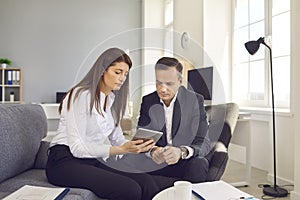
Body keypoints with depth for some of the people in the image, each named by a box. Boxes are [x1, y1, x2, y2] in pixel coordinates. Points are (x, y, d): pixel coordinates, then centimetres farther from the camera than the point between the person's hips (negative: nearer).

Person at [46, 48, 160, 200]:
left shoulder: (112, 99, 15)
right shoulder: (81, 95, -11)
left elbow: (117, 139, 12)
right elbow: (77, 147, -17)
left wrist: (135, 146, -10)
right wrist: (121, 149, -24)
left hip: (92, 163, 7)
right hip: (65, 161, -6)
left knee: (146, 182, -21)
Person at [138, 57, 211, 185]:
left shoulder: (195, 100, -5)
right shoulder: (147, 101, 3)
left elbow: (204, 143, -12)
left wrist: (182, 152, -33)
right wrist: (152, 151, -26)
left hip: (185, 162, -1)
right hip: (155, 162, 1)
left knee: (199, 163, -33)